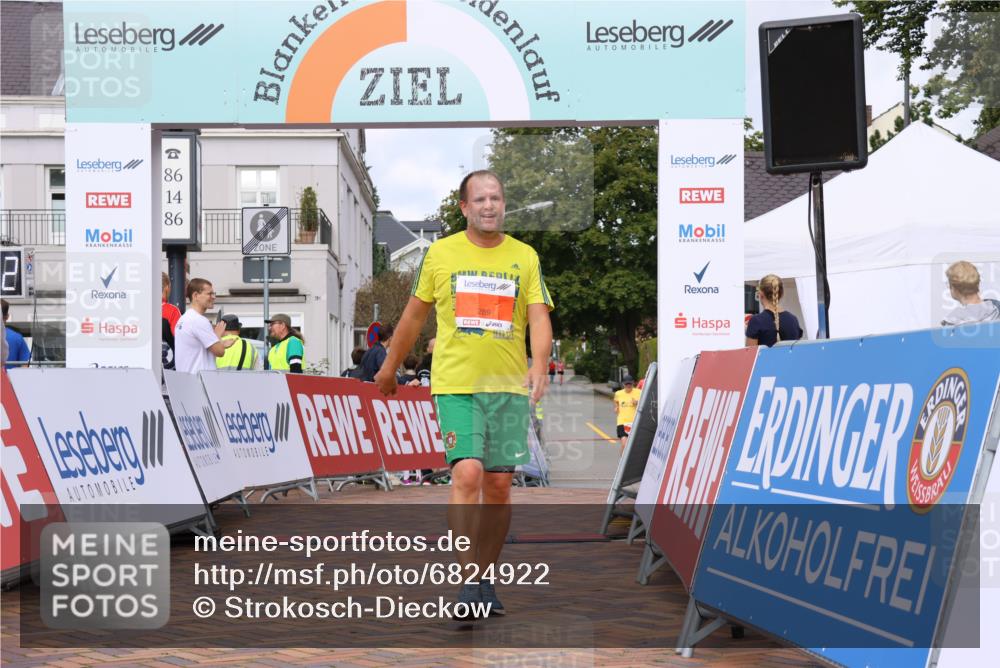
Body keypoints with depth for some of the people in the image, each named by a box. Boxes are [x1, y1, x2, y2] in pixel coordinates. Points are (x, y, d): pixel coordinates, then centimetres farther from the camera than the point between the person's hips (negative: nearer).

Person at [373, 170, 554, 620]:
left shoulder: (525, 257, 7)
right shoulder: (440, 253, 5)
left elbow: (539, 317, 0)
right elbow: (415, 313, 15)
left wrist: (539, 366, -18)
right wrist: (389, 367, 21)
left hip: (509, 385, 2)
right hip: (455, 383, -2)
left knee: (499, 484, 5)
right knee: (467, 474, -17)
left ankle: (486, 579, 20)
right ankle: (469, 583, -12)